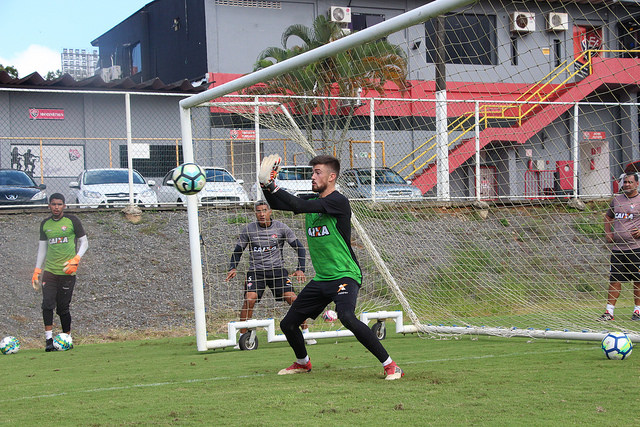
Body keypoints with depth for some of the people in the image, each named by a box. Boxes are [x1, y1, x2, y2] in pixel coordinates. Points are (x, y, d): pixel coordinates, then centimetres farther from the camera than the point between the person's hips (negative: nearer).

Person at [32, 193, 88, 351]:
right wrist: (37, 270, 14)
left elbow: (84, 242, 4)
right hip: (49, 271, 3)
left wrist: (76, 259, -11)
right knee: (47, 305, -14)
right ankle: (49, 339, -11)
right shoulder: (45, 224, 11)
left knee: (63, 308, 0)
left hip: (67, 272, -3)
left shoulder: (72, 220, 0)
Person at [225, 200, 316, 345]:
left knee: (292, 298, -15)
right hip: (255, 271, 0)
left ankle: (306, 332, 0)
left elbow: (300, 248, 3)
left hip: (277, 269, 0)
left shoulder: (281, 227, -2)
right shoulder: (248, 230, 0)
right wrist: (233, 268, -6)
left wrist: (300, 269, -8)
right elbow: (237, 251, 11)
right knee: (249, 299, -22)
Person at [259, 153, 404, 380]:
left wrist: (272, 186, -21)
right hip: (321, 279, 9)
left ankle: (390, 366, -25)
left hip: (345, 275, -9)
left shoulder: (338, 201, -14)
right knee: (288, 324, 12)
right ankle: (302, 363, 41)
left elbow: (300, 206, -24)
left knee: (347, 317, -34)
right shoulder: (313, 201, 12)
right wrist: (265, 185, -9)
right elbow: (277, 204, 10)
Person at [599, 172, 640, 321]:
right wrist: (608, 233, 13)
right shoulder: (616, 199, 13)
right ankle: (609, 311, 2)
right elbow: (608, 217, 28)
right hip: (617, 247, 4)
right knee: (614, 280, 2)